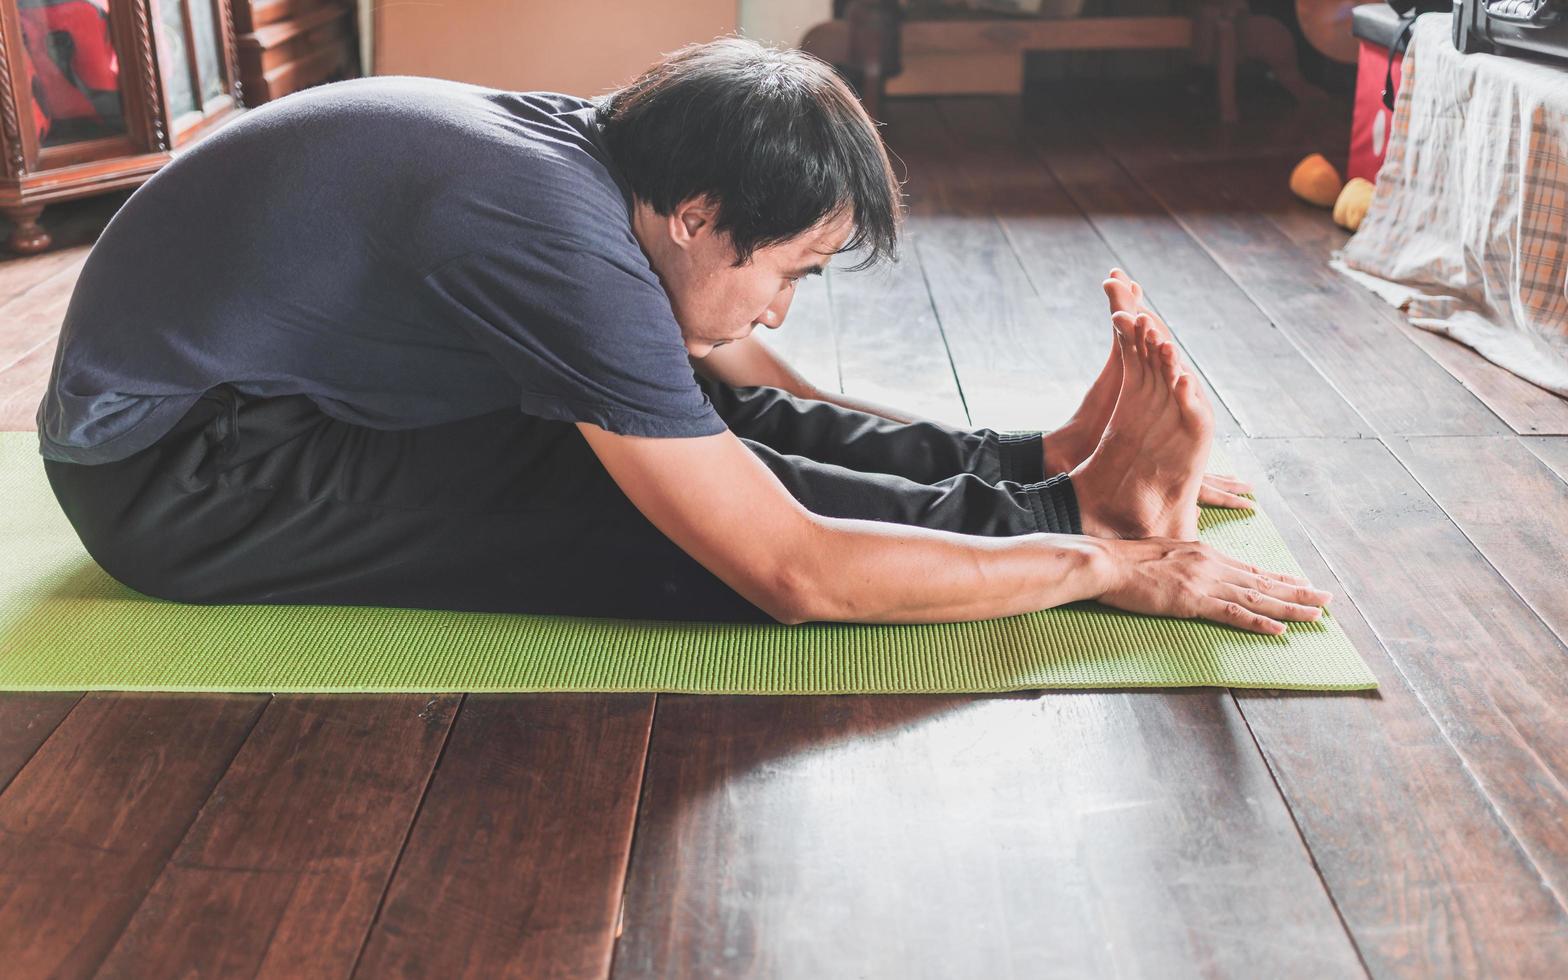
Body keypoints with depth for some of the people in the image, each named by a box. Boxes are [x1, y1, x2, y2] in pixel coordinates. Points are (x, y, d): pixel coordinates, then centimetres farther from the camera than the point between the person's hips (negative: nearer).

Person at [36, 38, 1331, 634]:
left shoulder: (591, 149, -5)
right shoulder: (566, 242, -33)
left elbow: (781, 401, 6)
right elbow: (799, 576, -31)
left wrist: (1030, 460, 4)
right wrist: (1104, 562, -22)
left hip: (275, 389, 8)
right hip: (177, 478, -8)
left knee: (721, 427, -3)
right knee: (689, 498, -23)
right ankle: (1066, 509, -15)